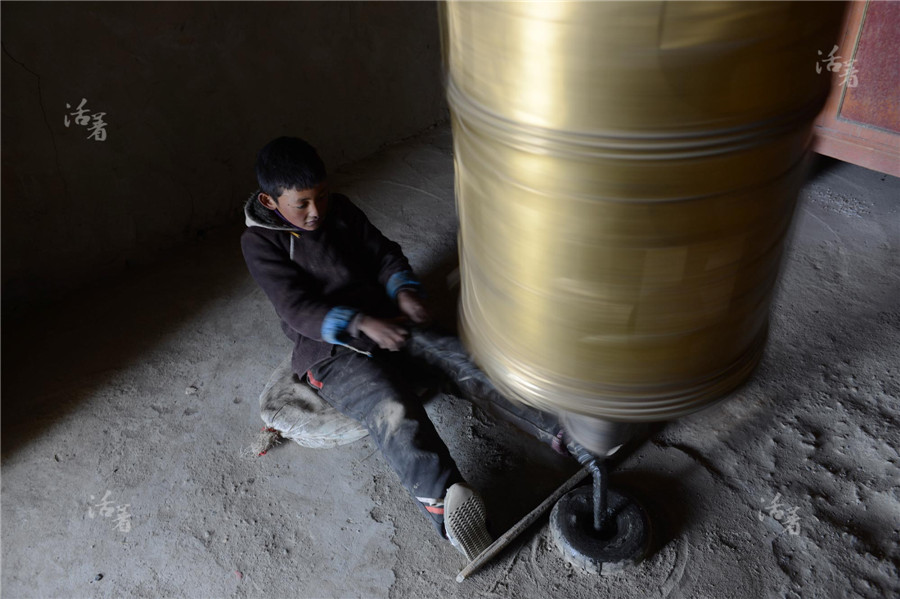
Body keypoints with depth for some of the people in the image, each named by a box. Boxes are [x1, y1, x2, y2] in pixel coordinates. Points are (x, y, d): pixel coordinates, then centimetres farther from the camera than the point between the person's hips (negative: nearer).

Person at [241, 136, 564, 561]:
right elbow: (297, 308, -12)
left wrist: (405, 291, -7)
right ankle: (443, 500, -54)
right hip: (333, 351, -5)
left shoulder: (340, 210, 13)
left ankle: (561, 428, -24)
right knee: (392, 410, -35)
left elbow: (384, 254, 15)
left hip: (388, 323, 5)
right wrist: (361, 323, -25)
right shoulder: (260, 242, -2)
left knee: (470, 361, -18)